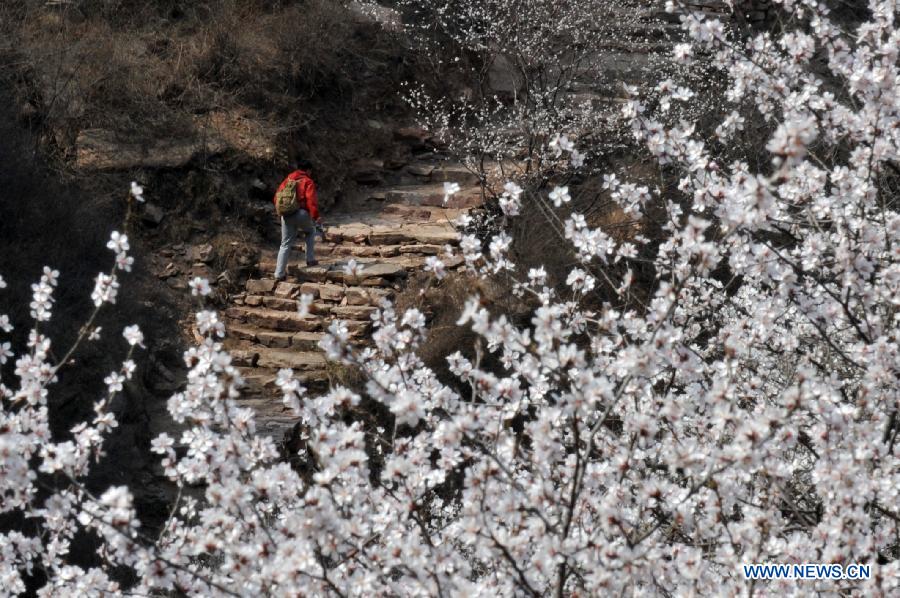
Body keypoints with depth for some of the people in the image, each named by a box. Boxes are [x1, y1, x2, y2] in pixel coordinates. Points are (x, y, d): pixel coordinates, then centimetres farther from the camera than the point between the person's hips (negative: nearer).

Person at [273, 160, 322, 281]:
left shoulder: (288, 179, 16)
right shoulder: (307, 182, 0)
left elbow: (277, 197, 16)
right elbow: (312, 201, -12)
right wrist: (316, 216, -12)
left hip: (286, 215, 4)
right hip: (301, 214, -4)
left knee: (285, 244, 9)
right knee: (311, 231, 28)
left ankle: (279, 273, 2)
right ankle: (310, 259, 20)